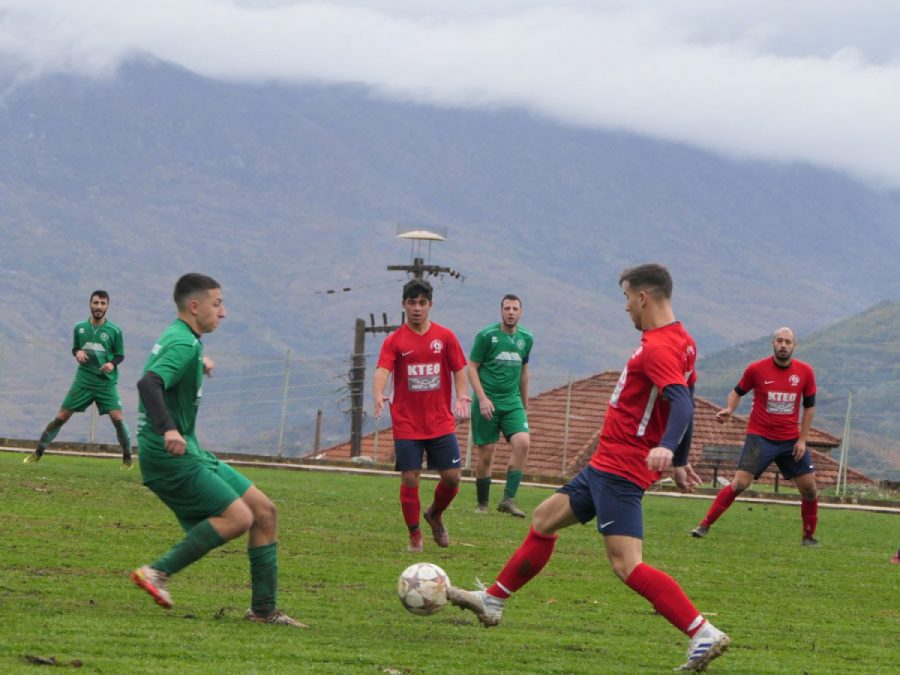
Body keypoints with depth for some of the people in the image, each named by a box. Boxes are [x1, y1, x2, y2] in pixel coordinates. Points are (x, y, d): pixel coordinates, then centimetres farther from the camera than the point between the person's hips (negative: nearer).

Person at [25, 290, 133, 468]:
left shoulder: (114, 331, -5)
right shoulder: (80, 328, 2)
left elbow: (120, 355, 3)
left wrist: (112, 363, -18)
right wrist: (78, 353, -8)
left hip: (106, 382, -2)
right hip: (83, 380, 2)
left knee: (117, 418, -15)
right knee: (61, 416, 1)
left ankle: (127, 458, 0)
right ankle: (38, 452, 11)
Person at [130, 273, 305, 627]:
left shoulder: (176, 336, 17)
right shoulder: (184, 344, -15)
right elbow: (149, 383, -32)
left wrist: (198, 365, 47)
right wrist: (168, 429, -44)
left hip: (190, 453, 11)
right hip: (170, 456, -11)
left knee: (264, 511, 6)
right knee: (238, 516, -22)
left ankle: (264, 609, 7)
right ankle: (158, 572, -17)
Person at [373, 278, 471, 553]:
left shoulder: (445, 337, 5)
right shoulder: (394, 341, -1)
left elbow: (459, 370, 5)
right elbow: (382, 371, -15)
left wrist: (462, 397, -14)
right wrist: (378, 396, -35)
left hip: (441, 423, 2)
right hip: (406, 424, -2)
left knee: (452, 477, -2)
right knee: (410, 480, -4)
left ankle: (435, 515, 29)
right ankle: (415, 537, 11)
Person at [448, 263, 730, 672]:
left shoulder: (658, 347, -19)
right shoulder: (681, 341, 12)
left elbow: (681, 402, -32)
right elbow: (684, 401, 21)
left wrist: (666, 447, -49)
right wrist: (679, 461, 30)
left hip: (619, 470, -11)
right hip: (607, 465, 11)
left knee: (627, 565, -19)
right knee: (544, 520, 21)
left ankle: (704, 635, -22)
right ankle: (492, 603, 33)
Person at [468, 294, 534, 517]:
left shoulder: (526, 338, 9)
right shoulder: (487, 335, -5)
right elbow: (472, 368, -4)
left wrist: (525, 404, 25)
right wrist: (482, 398, -15)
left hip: (512, 402, 3)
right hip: (487, 403, -3)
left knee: (523, 442, -19)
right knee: (485, 454, -1)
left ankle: (508, 499, -17)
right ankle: (482, 504, 16)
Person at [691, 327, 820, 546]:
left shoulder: (805, 372, 0)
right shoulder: (756, 369, -5)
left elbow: (809, 406, 8)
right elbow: (738, 392, 10)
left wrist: (802, 439, 2)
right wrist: (729, 409, -12)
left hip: (790, 441, 3)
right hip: (760, 437, -3)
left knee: (809, 488, 1)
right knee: (740, 483, -15)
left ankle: (809, 536, 19)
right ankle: (704, 526, -9)